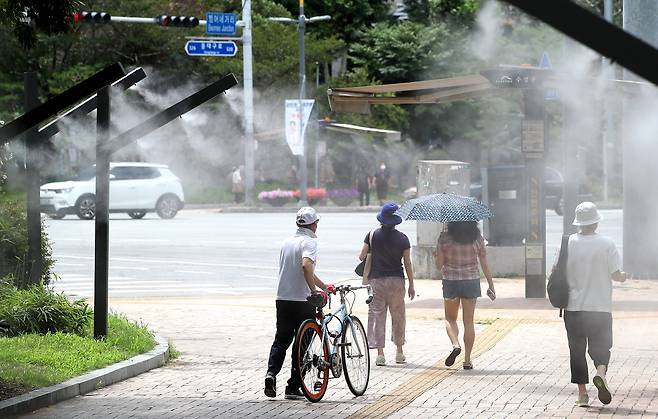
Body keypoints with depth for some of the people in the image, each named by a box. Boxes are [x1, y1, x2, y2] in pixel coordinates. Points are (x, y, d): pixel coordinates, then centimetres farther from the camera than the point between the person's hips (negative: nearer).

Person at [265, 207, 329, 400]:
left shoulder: (287, 242, 14)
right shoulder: (309, 242, -10)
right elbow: (306, 266, -30)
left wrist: (325, 287, 29)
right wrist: (315, 291, -24)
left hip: (282, 299, 6)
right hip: (302, 300, -6)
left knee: (281, 340, 13)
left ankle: (271, 372, -10)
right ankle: (293, 387, 5)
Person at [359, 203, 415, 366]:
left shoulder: (372, 235, -3)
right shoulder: (402, 238, -3)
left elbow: (362, 257, -1)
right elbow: (408, 263, -1)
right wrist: (411, 285, 7)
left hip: (376, 279, -1)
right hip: (396, 279, 1)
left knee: (377, 314, 3)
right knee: (398, 315, 13)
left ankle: (380, 353, -5)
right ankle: (399, 352, 20)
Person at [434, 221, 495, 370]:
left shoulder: (445, 236, -7)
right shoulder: (477, 237, -2)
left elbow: (439, 265, -5)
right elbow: (484, 264, 2)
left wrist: (436, 257, 18)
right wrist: (491, 285, 10)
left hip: (450, 281, -1)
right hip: (471, 281, 1)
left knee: (450, 319, 16)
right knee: (468, 321, 9)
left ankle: (455, 344, -11)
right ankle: (467, 360, 8)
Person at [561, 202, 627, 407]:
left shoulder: (568, 243, -4)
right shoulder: (606, 244, -7)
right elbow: (615, 274, -6)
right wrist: (623, 276, 17)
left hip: (573, 306, 1)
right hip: (600, 306, -1)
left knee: (577, 350, 10)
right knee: (600, 346, 10)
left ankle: (582, 393, 7)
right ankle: (600, 373, -20)